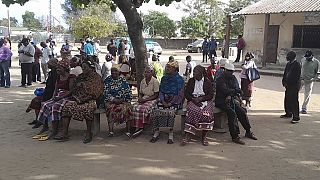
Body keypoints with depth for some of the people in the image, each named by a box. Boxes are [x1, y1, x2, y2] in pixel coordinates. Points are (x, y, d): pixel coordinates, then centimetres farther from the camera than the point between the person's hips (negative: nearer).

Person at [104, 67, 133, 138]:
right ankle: (111, 130, -36)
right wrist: (114, 99, -11)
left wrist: (122, 99, -8)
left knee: (126, 108, -30)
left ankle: (128, 131, -28)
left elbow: (129, 92, 7)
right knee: (110, 108, -32)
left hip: (123, 101, 0)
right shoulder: (107, 80, 9)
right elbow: (106, 93, 1)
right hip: (111, 101, 0)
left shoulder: (123, 80, 9)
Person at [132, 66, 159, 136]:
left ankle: (140, 127, -21)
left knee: (143, 108, -32)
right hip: (144, 99, 5)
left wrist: (145, 99, -16)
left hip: (152, 99, -5)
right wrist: (140, 98, -5)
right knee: (135, 107, -24)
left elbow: (156, 95, -10)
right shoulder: (143, 81, 12)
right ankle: (137, 127, -24)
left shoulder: (155, 81, -8)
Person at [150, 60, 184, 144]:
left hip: (175, 101, -5)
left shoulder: (179, 79, -3)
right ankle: (156, 132, -9)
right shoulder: (164, 78, 14)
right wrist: (163, 101, -6)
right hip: (164, 100, 5)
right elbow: (161, 91, 12)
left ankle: (171, 134, -20)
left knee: (170, 112, -34)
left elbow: (180, 95, -9)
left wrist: (170, 103, -17)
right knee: (155, 111, -21)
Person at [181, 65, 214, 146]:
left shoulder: (207, 82, 9)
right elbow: (186, 94, 9)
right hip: (193, 100, 0)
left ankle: (204, 136, -22)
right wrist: (193, 99, -10)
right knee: (193, 111, -33)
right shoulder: (191, 81, 14)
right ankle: (187, 136, -35)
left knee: (206, 112, -33)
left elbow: (211, 95, 2)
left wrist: (201, 98, -13)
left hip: (205, 100, 0)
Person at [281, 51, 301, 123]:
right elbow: (285, 73, 17)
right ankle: (288, 113, 30)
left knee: (294, 101, -7)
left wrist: (288, 83, -17)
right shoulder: (288, 64, 12)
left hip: (294, 86, -8)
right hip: (288, 85, 8)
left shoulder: (297, 65, -13)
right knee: (287, 100, 14)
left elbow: (297, 76, -17)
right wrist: (284, 81, 2)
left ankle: (296, 117, -1)